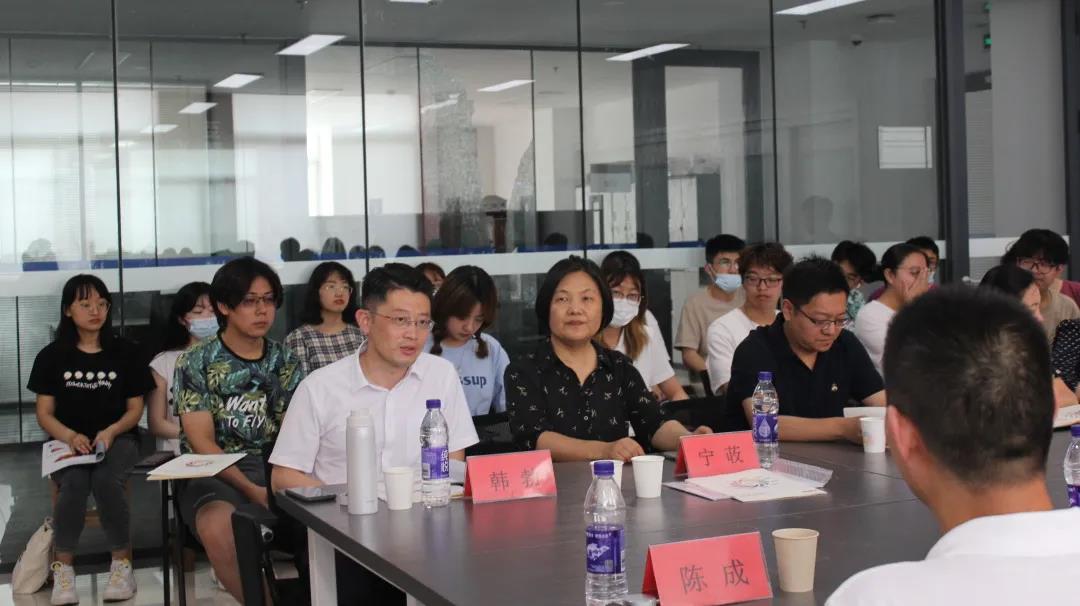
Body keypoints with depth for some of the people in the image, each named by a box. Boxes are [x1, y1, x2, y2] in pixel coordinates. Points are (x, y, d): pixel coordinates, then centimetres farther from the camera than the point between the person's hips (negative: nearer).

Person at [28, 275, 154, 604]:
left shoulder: (125, 352, 6)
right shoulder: (52, 356, 6)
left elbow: (134, 409, 6)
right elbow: (44, 413, 4)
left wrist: (110, 432, -15)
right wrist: (71, 437, -16)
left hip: (117, 438, 0)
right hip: (68, 440, 0)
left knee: (106, 481, -34)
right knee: (74, 484, -33)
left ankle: (121, 562, -15)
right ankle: (63, 567, -16)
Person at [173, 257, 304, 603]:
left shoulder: (286, 362, 10)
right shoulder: (195, 364, -2)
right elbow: (202, 443, -8)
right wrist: (250, 490, -19)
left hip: (274, 470, 3)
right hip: (214, 474, -3)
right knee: (217, 526, -37)